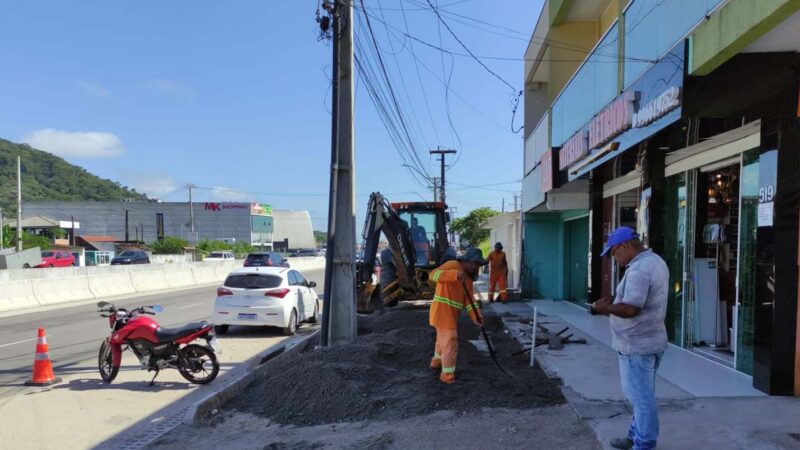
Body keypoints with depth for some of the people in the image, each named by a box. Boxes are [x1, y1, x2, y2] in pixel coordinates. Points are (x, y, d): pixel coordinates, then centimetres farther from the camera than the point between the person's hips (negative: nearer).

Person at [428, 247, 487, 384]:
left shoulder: (468, 277, 12)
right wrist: (455, 274, -42)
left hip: (450, 313, 10)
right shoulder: (452, 265, -14)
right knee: (450, 344, -3)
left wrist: (476, 316, -12)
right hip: (442, 311, -10)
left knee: (443, 338, 28)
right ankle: (447, 375, 9)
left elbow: (469, 299, 3)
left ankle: (436, 361, 49)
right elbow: (433, 275, -28)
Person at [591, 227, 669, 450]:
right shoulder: (655, 261, 10)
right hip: (649, 340, 11)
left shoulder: (639, 269, -23)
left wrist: (605, 308, -14)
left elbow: (630, 309, -29)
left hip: (637, 345, -11)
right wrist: (614, 301, 9)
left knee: (641, 397, 1)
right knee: (642, 394, 20)